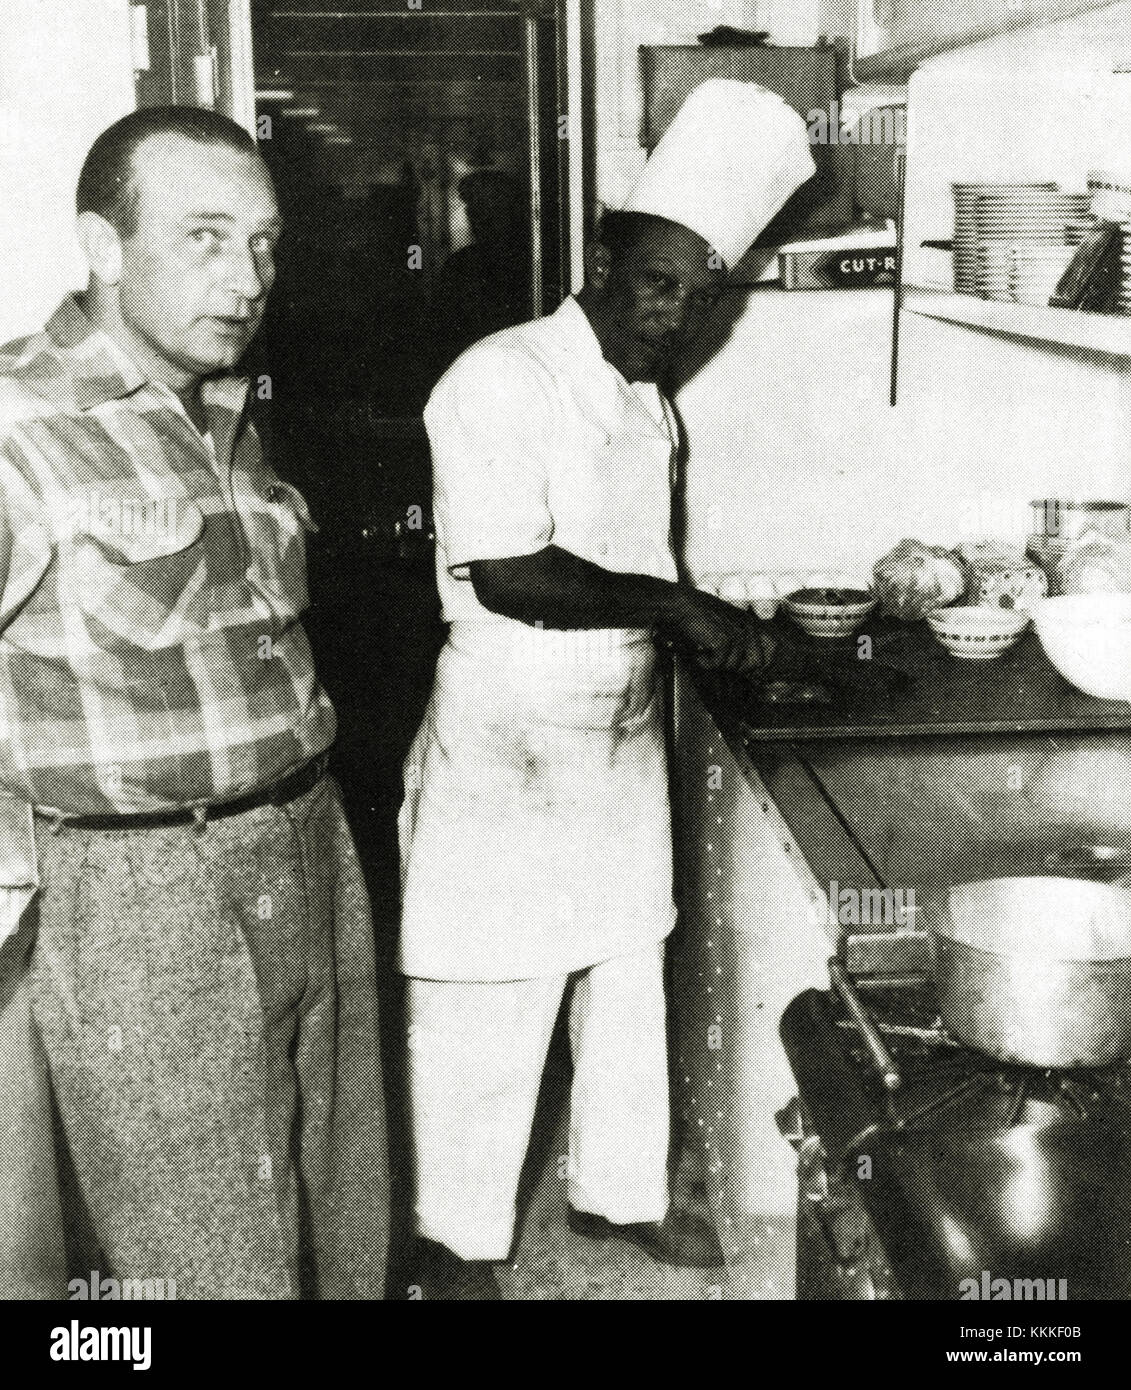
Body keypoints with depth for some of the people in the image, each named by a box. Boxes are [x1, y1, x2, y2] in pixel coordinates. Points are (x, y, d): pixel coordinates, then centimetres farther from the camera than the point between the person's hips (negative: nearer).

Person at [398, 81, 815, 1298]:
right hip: (508, 750, -8)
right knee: (488, 1010, 5)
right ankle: (458, 1241, 25)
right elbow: (509, 575, -25)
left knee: (626, 981, 19)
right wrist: (675, 604, -20)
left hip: (622, 738, 8)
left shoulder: (648, 408, 10)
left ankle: (617, 1190, 39)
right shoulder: (500, 382, -16)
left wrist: (707, 628, 2)